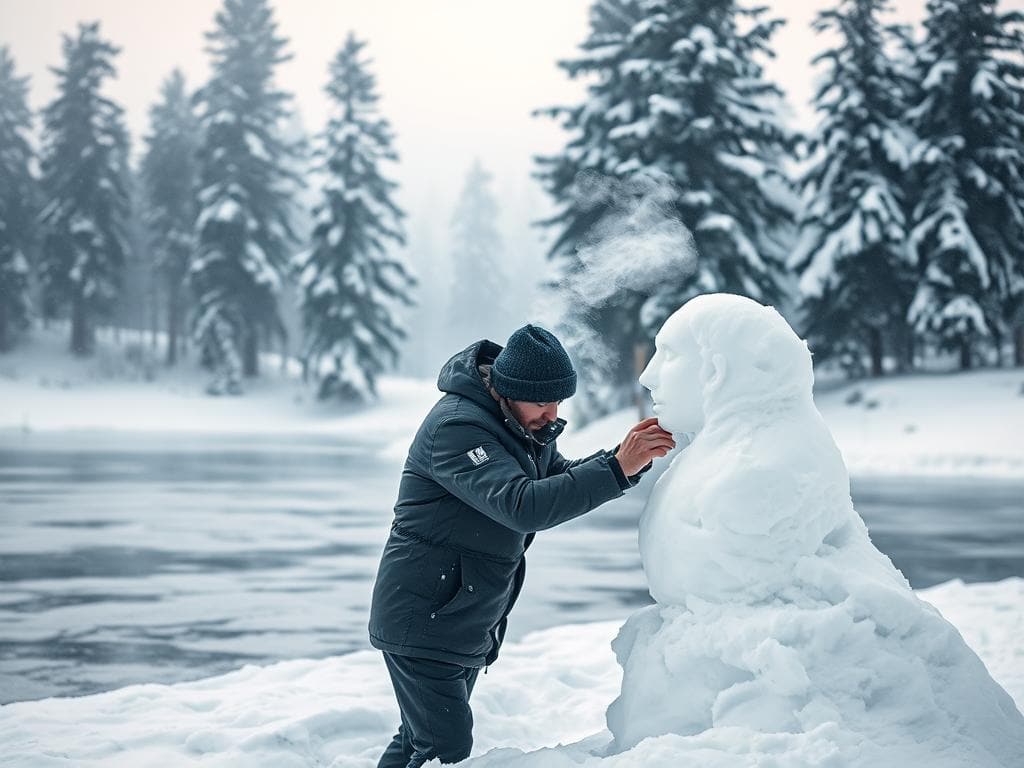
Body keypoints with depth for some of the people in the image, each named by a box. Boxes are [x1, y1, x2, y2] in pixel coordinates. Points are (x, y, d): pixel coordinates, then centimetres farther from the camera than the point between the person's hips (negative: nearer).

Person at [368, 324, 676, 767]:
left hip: (467, 627, 10)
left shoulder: (521, 421, 7)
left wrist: (631, 455, -9)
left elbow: (563, 480, 9)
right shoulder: (458, 427, -24)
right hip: (423, 625, -9)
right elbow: (524, 506, -35)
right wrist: (618, 468, -37)